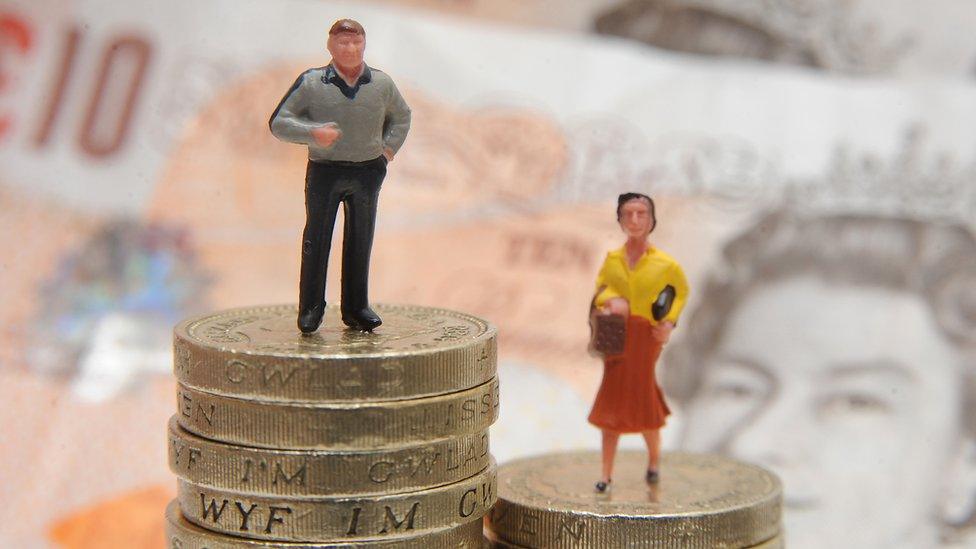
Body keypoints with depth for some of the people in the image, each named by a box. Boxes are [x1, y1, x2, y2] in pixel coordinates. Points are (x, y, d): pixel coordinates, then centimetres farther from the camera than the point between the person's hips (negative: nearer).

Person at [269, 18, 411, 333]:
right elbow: (279, 123, -4)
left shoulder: (382, 84, 5)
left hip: (367, 172, 2)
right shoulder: (311, 83, -4)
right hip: (324, 170, -2)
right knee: (317, 239, -1)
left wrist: (389, 147, 10)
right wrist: (313, 133, -20)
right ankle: (311, 309, 7)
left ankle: (356, 308, 16)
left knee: (360, 241, 7)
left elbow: (401, 116, 25)